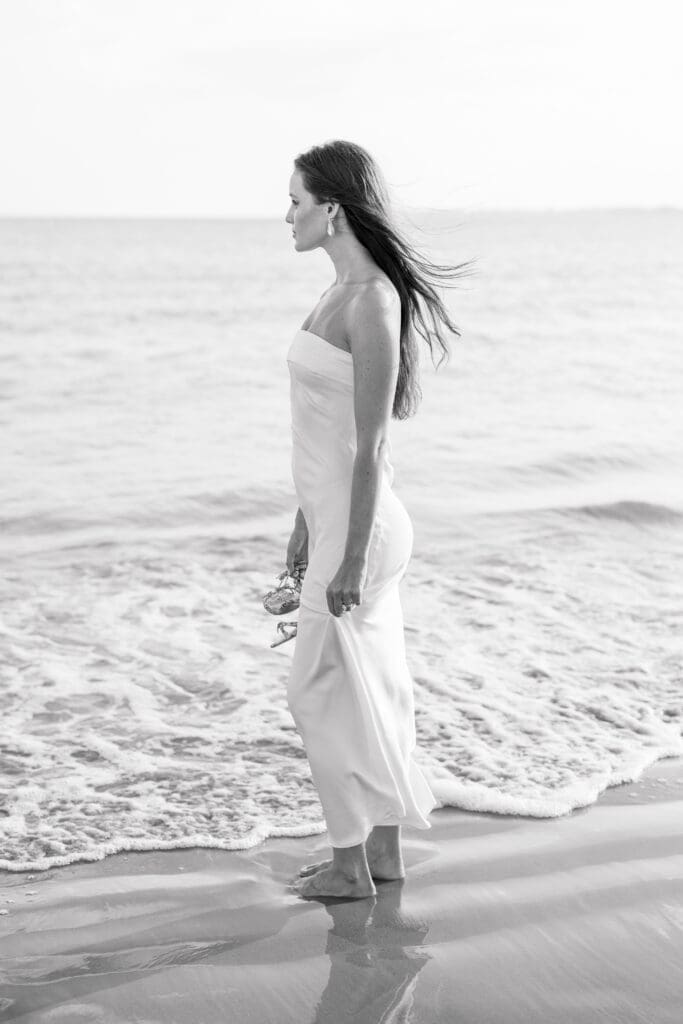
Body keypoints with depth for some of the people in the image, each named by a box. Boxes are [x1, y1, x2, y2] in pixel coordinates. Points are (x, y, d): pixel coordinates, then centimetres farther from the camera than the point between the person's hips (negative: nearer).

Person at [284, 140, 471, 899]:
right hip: (337, 515, 9)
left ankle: (350, 865, 15)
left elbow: (371, 445, -21)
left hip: (360, 526, -9)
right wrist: (307, 520, 21)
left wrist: (352, 559, -19)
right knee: (373, 688, 15)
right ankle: (384, 852, 26)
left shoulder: (372, 302, -20)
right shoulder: (344, 291, 9)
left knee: (321, 690, 2)